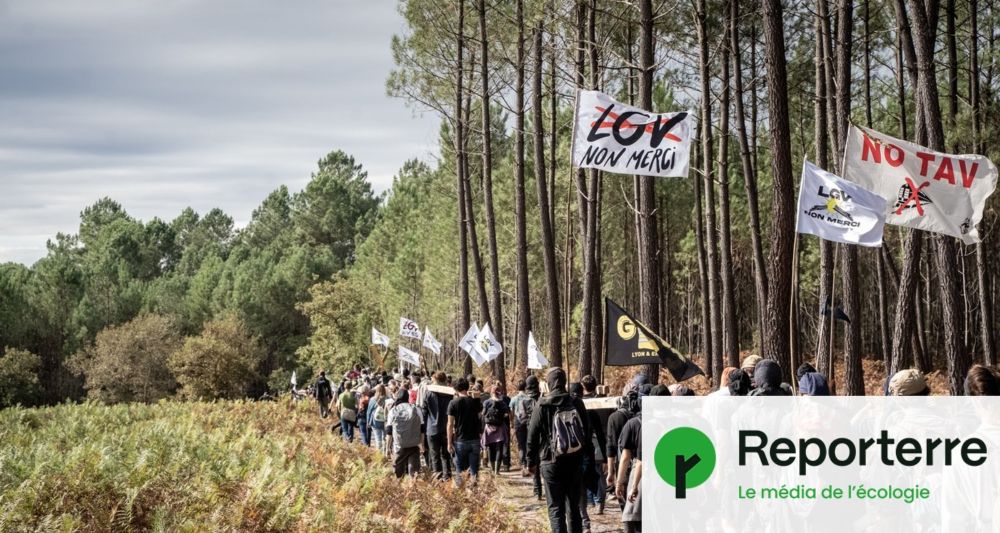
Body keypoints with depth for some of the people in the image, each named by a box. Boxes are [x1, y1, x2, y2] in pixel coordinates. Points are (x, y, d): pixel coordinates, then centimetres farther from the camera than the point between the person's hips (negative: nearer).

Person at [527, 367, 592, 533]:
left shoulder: (542, 406, -8)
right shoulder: (577, 403, 0)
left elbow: (532, 435, -5)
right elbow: (587, 432, 7)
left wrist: (531, 461, 4)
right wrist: (588, 453, 18)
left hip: (551, 463, -3)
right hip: (575, 462, 3)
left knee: (556, 508, -1)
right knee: (574, 507, 14)